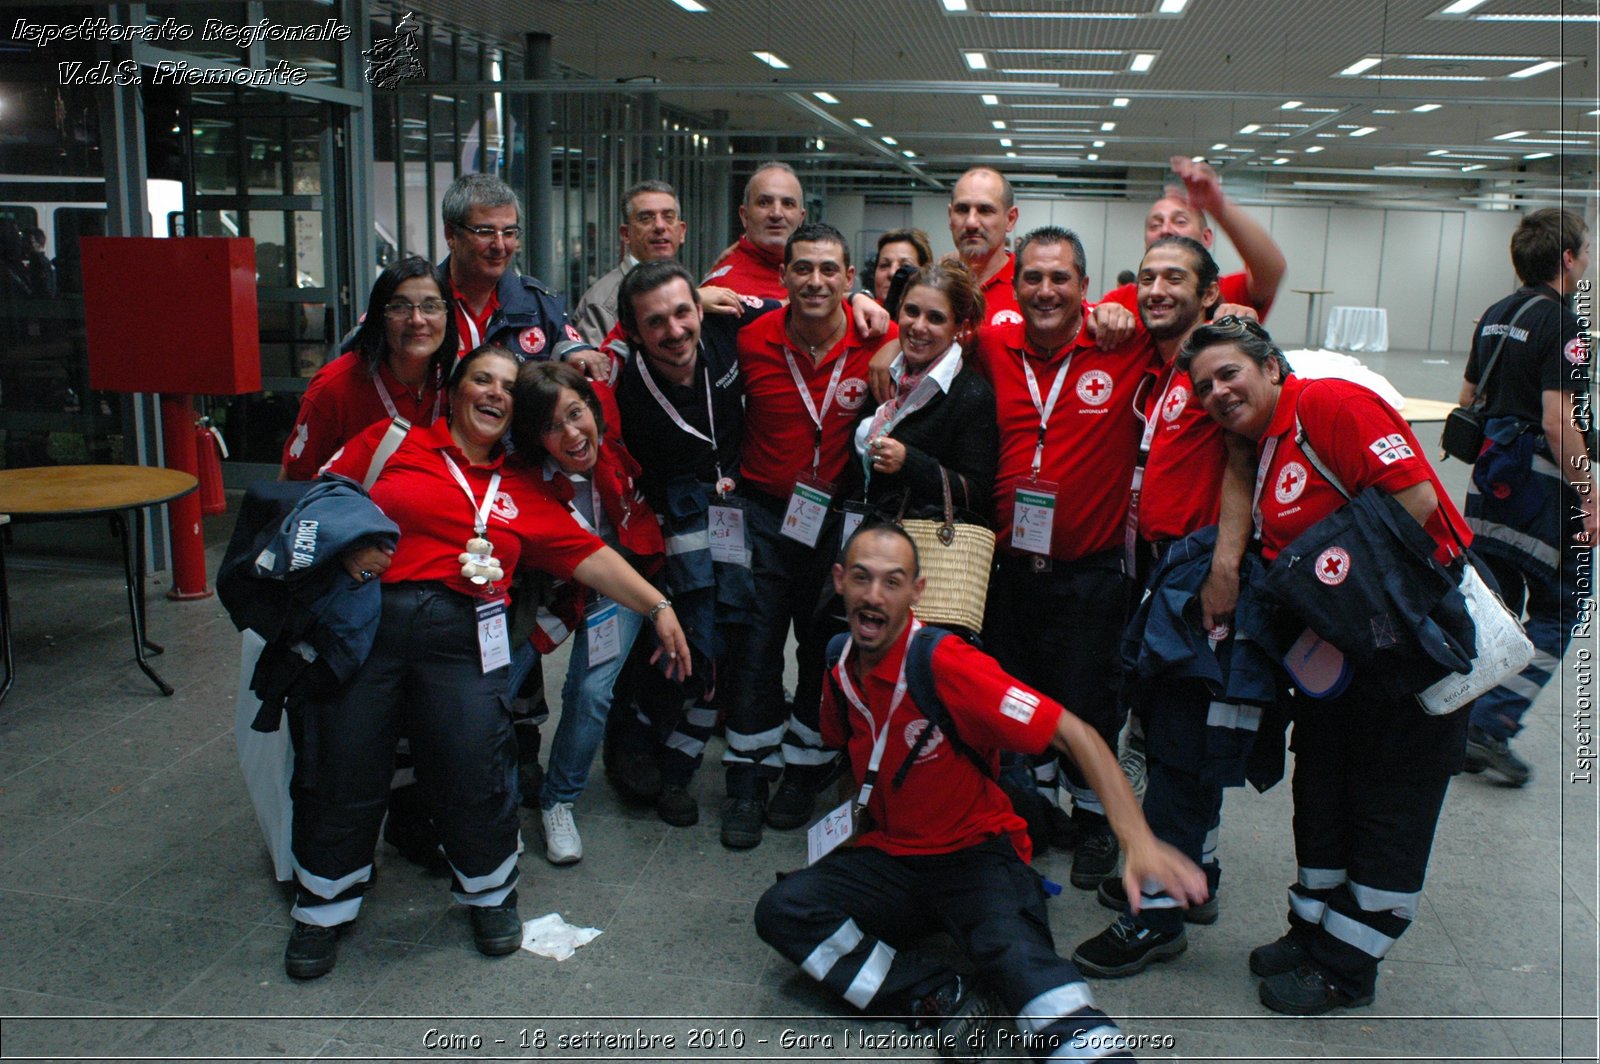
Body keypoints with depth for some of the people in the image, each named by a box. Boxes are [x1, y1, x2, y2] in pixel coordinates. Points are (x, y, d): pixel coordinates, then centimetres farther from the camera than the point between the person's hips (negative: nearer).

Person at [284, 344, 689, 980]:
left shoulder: (521, 492, 21)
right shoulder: (391, 442, 15)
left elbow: (586, 554, 15)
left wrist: (658, 607, 8)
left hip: (461, 635, 1)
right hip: (364, 618, -1)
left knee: (475, 772, -11)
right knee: (341, 770, -2)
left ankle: (490, 892, 18)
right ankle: (323, 906, 25)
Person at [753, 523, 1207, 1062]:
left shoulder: (943, 664, -21)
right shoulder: (841, 664, -1)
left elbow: (1076, 736, -25)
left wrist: (1138, 840, -35)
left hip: (976, 852, -6)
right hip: (889, 854, 6)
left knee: (1013, 949, -37)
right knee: (780, 911, -20)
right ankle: (938, 996, -22)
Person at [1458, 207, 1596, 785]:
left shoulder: (1494, 316, 10)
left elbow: (1467, 399, 17)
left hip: (1491, 482, 8)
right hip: (1541, 492, -8)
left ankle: (1466, 729, 20)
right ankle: (1492, 724, -2)